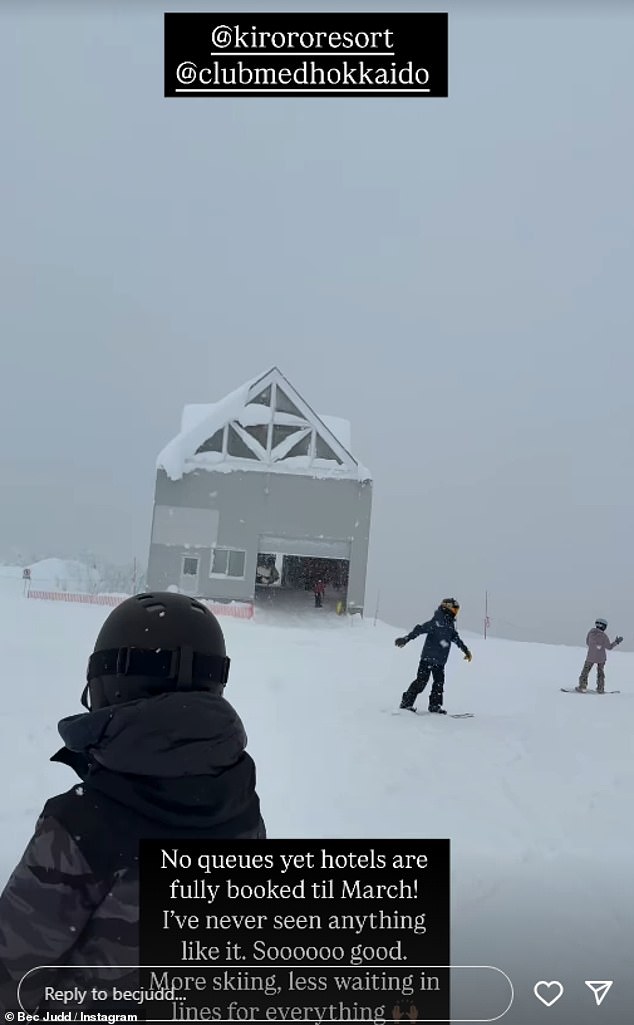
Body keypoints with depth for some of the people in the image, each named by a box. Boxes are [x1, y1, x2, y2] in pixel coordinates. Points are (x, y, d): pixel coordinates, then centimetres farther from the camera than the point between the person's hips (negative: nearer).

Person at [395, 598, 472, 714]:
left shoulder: (450, 624, 13)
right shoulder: (437, 621, -14)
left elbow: (456, 638, 29)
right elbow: (420, 629, -21)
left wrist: (466, 650, 37)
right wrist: (406, 639, -28)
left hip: (440, 661, 9)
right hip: (428, 657, -8)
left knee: (439, 682, 8)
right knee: (421, 681, -7)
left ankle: (435, 705, 18)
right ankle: (406, 703, 0)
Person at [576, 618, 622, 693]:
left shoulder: (591, 632, -8)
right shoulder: (604, 636, -15)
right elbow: (609, 647, -8)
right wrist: (617, 642, 2)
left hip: (590, 657, 0)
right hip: (601, 658, 0)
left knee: (585, 672, 12)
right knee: (600, 673, 16)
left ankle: (582, 687, 9)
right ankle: (600, 689, 16)